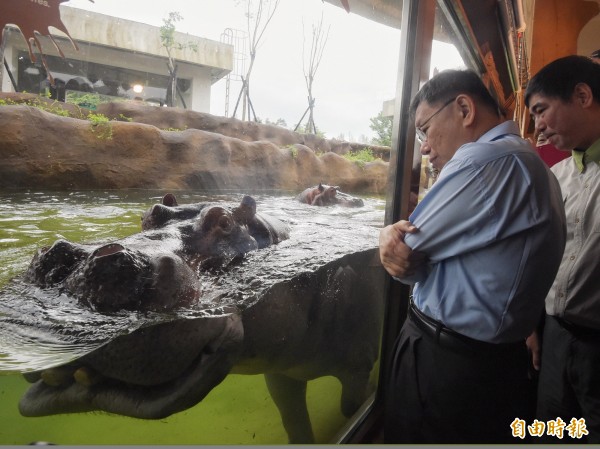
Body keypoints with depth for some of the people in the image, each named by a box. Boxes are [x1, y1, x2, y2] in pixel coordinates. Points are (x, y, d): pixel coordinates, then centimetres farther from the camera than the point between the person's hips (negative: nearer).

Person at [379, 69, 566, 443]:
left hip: (444, 364, -9)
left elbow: (408, 257, -17)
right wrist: (396, 239, -10)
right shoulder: (527, 163, 11)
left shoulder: (485, 159, -21)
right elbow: (437, 250, 8)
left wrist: (390, 235, 4)